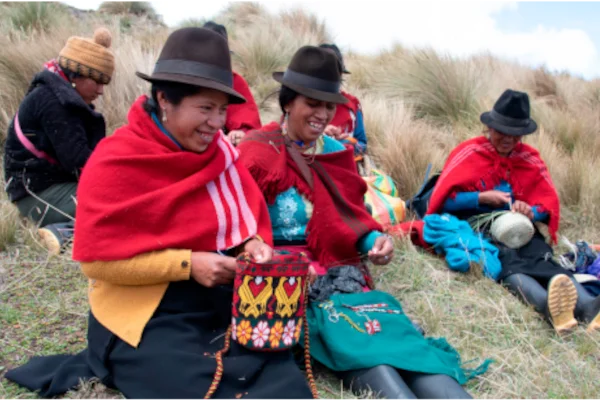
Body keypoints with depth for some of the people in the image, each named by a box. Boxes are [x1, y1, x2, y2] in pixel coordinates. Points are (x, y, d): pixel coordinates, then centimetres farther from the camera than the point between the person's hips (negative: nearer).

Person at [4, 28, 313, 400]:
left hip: (222, 298, 6)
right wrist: (187, 264, -21)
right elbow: (97, 258, -15)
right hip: (146, 312, -5)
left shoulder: (218, 149, 3)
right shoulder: (114, 162, -14)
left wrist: (253, 244, -12)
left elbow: (246, 213, 11)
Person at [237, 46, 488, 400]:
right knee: (341, 324, -33)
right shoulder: (257, 153, -1)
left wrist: (374, 239, -5)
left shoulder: (337, 153, 16)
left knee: (385, 318, -26)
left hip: (336, 270, 4)